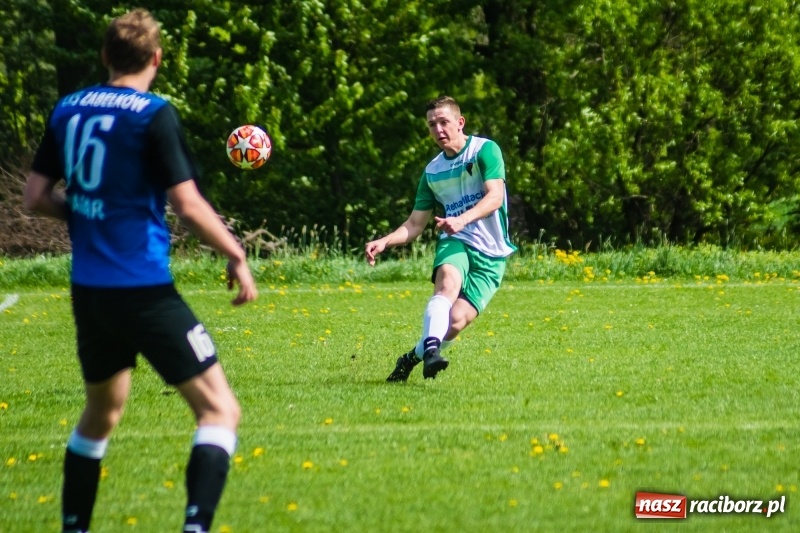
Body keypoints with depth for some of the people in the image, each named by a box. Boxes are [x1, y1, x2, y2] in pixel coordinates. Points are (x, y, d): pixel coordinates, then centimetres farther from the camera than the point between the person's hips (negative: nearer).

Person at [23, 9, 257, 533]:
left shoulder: (67, 110, 7)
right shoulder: (154, 114, -10)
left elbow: (36, 197, 10)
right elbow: (188, 204, -15)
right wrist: (237, 257, -3)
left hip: (88, 288, 7)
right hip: (142, 288, -7)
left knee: (102, 411, 26)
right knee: (220, 408, -5)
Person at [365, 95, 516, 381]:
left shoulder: (485, 150, -3)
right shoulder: (432, 171, 13)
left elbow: (495, 196, -19)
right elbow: (415, 224, 15)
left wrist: (462, 219, -36)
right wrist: (384, 242, -4)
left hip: (490, 254, -3)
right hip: (455, 243, 3)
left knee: (457, 320, -17)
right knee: (448, 281, -34)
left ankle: (413, 357, 6)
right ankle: (430, 347, -50)